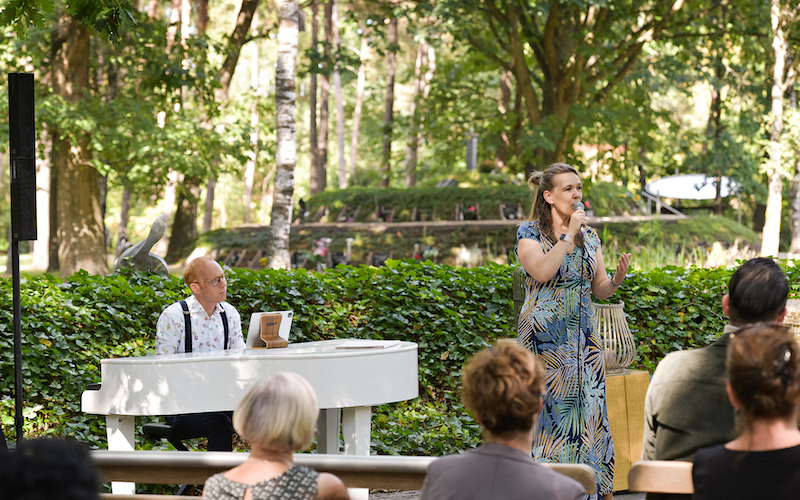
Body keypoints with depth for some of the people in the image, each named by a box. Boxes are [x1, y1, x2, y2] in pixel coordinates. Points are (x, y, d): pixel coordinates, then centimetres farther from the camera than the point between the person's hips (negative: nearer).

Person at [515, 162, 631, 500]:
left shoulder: (589, 236, 12)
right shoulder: (530, 232, -3)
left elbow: (600, 290, 13)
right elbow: (541, 272, -22)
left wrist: (617, 278, -9)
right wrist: (569, 235, -18)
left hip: (583, 340, 5)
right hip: (544, 340, -5)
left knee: (588, 414, 1)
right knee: (548, 413, -5)